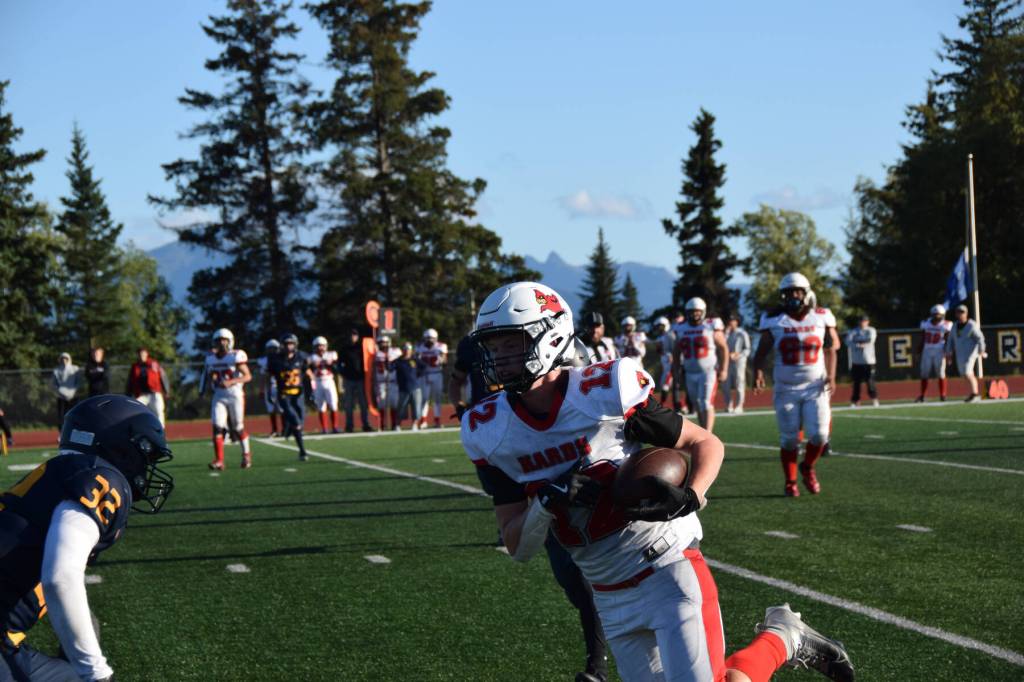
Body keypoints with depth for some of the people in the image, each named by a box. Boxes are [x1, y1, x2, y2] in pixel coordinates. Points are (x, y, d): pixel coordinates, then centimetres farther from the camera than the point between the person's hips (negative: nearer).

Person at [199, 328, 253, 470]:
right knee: (217, 427, -10)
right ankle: (219, 461, -10)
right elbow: (207, 375, 19)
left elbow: (248, 376, -12)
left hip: (235, 395, -3)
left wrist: (230, 382, -24)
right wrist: (203, 389, 5)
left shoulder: (236, 356, -9)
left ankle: (246, 454, 28)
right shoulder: (211, 358, 6)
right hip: (219, 396, 3)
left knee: (238, 428, 5)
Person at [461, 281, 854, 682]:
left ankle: (780, 639, 15)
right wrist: (546, 505, -20)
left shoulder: (605, 392, -16)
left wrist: (689, 498, -25)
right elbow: (518, 548, 0)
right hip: (611, 599, 5)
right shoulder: (489, 434, -4)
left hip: (669, 572, -5)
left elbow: (707, 444, -5)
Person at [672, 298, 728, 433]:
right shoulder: (681, 329, 6)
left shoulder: (711, 327, -6)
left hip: (708, 372, -5)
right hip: (690, 374, 5)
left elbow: (723, 348, -5)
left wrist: (723, 369, -11)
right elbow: (677, 352, 16)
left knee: (706, 404, -15)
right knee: (698, 406, 10)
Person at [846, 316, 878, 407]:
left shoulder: (871, 330, 9)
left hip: (868, 361, -2)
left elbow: (870, 339, -11)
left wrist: (856, 339, -4)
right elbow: (848, 342, -6)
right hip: (856, 361, 2)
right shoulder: (853, 331, 11)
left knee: (870, 381, -9)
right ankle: (856, 401, 5)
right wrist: (858, 345, -21)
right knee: (856, 382, 1)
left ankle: (874, 399, -3)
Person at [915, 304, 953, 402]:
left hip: (939, 351, -3)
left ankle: (942, 395, 4)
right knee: (924, 374, 3)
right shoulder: (926, 323, 6)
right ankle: (922, 396, 9)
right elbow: (922, 340, 10)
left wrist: (947, 353, -11)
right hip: (927, 351, 3)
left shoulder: (946, 325, -3)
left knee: (941, 374, -4)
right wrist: (918, 352, 8)